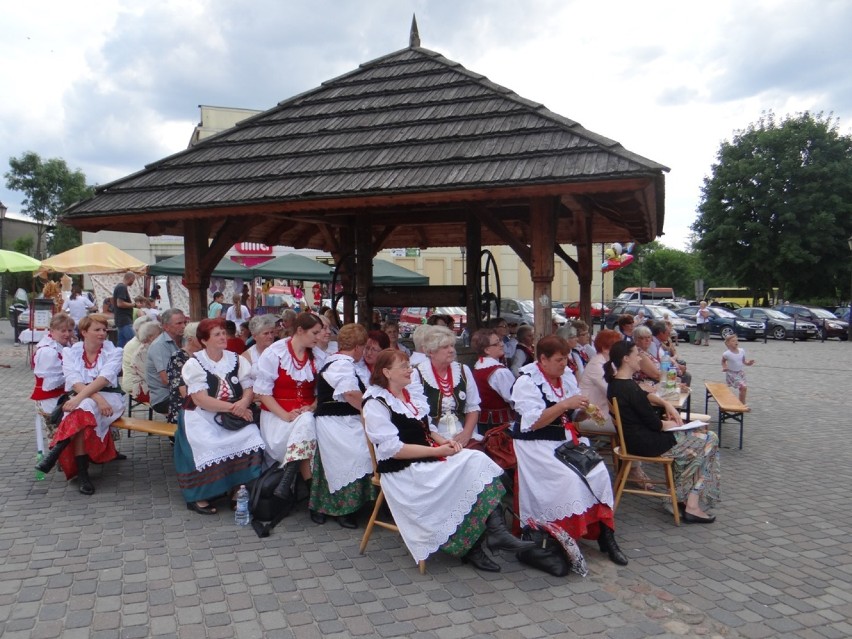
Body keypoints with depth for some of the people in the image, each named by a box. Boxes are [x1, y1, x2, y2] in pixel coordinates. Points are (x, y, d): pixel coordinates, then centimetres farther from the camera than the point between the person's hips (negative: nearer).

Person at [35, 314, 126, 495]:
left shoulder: (113, 352, 2)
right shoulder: (71, 352, 6)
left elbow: (103, 379, -15)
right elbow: (75, 382, -9)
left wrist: (79, 398, -30)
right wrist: (98, 398, -25)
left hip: (109, 398, -1)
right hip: (81, 400, 1)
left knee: (83, 408, -35)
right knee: (83, 413, -34)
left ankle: (55, 454, -28)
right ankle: (82, 472, -31)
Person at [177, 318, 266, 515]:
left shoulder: (235, 360, 10)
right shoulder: (194, 364, -3)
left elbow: (249, 389, 5)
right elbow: (201, 400, -12)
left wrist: (244, 402, -18)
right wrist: (233, 407, -20)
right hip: (203, 417, -3)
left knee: (251, 438, -24)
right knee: (209, 446, -30)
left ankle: (238, 489, -10)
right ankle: (198, 497, -10)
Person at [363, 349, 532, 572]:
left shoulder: (408, 394, 15)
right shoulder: (376, 403, -10)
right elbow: (393, 449, -17)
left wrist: (444, 441, -2)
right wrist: (437, 451, -17)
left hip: (427, 459, 8)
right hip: (403, 471, -7)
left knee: (477, 460, -17)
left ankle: (495, 532, -23)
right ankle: (470, 548, -10)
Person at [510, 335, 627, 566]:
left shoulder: (567, 376, 10)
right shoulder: (526, 382, -10)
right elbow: (533, 422, -19)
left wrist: (585, 411, -4)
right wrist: (564, 404, -25)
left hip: (566, 440, 6)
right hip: (537, 445, -6)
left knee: (599, 473, -14)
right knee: (568, 478, -28)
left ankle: (605, 535, -6)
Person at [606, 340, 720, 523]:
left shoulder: (616, 382, 5)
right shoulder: (628, 388, -26)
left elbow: (644, 395, 22)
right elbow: (653, 423, -19)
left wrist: (666, 404, 8)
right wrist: (670, 423, 1)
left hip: (633, 438, 10)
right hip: (645, 443, -10)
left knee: (697, 435, 21)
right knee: (709, 440, 2)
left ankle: (686, 498, 18)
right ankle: (693, 505, 6)